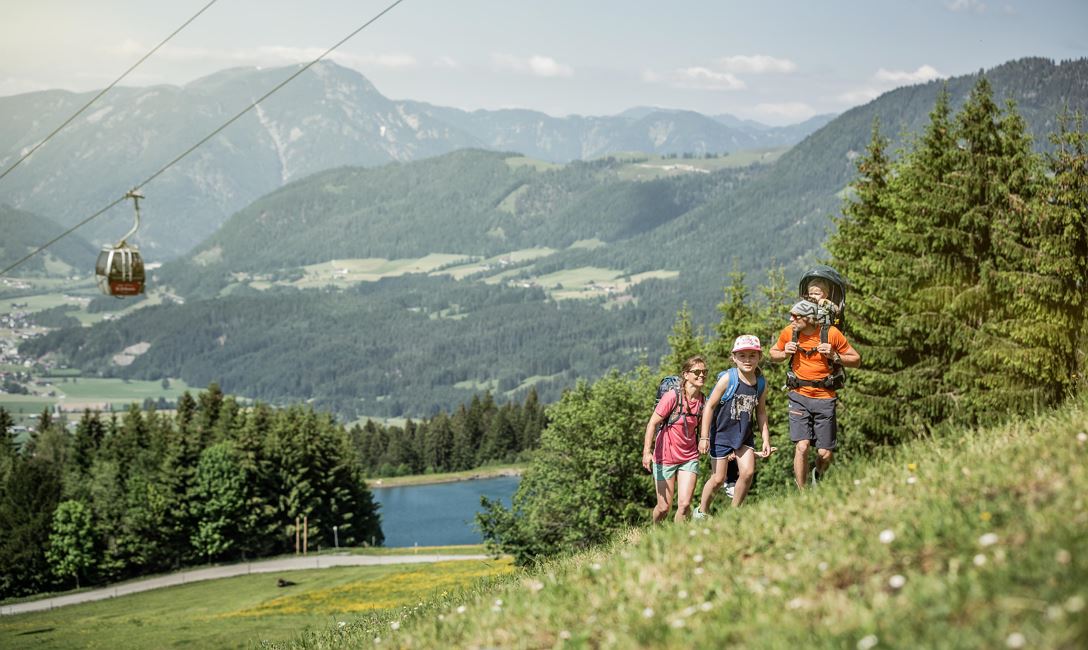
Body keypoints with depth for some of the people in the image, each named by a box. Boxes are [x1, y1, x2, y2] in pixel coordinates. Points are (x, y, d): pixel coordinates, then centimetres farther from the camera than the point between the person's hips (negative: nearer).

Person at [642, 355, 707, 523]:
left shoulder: (704, 401, -2)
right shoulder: (672, 397, -16)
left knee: (685, 505, -11)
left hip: (689, 458, 3)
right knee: (664, 507, 4)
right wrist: (647, 452, -24)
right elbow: (652, 424, -15)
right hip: (665, 458, -3)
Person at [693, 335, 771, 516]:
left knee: (748, 473, -14)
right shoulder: (727, 379, -17)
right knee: (718, 479, 1)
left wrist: (766, 439, 6)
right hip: (722, 434, -4)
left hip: (745, 435, 4)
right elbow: (709, 406, -12)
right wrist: (704, 437, -15)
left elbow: (760, 412, 11)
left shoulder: (761, 384, -3)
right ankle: (701, 511, 24)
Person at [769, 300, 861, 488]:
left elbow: (856, 360, 0)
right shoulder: (789, 332, -2)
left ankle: (818, 475, 37)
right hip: (799, 397, 1)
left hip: (824, 398, -1)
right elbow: (773, 353, 17)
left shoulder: (831, 333, -8)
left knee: (825, 454, 2)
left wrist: (834, 356, -17)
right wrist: (785, 354, -5)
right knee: (802, 447, -15)